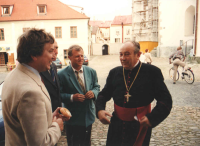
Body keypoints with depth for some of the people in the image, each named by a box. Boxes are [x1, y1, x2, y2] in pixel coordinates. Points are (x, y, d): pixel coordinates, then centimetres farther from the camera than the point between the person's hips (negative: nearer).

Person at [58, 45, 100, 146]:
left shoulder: (91, 72, 1)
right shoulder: (62, 75, -12)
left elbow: (96, 87, 9)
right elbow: (59, 94, -11)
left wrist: (93, 93, -13)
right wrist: (72, 97, -26)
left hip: (88, 116, 4)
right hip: (73, 118, -4)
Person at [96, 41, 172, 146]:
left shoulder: (152, 72, -8)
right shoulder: (114, 72, 3)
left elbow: (165, 100, -7)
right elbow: (104, 94, 11)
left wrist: (152, 118, -20)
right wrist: (99, 110, -9)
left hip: (140, 127, -3)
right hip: (117, 126, 3)